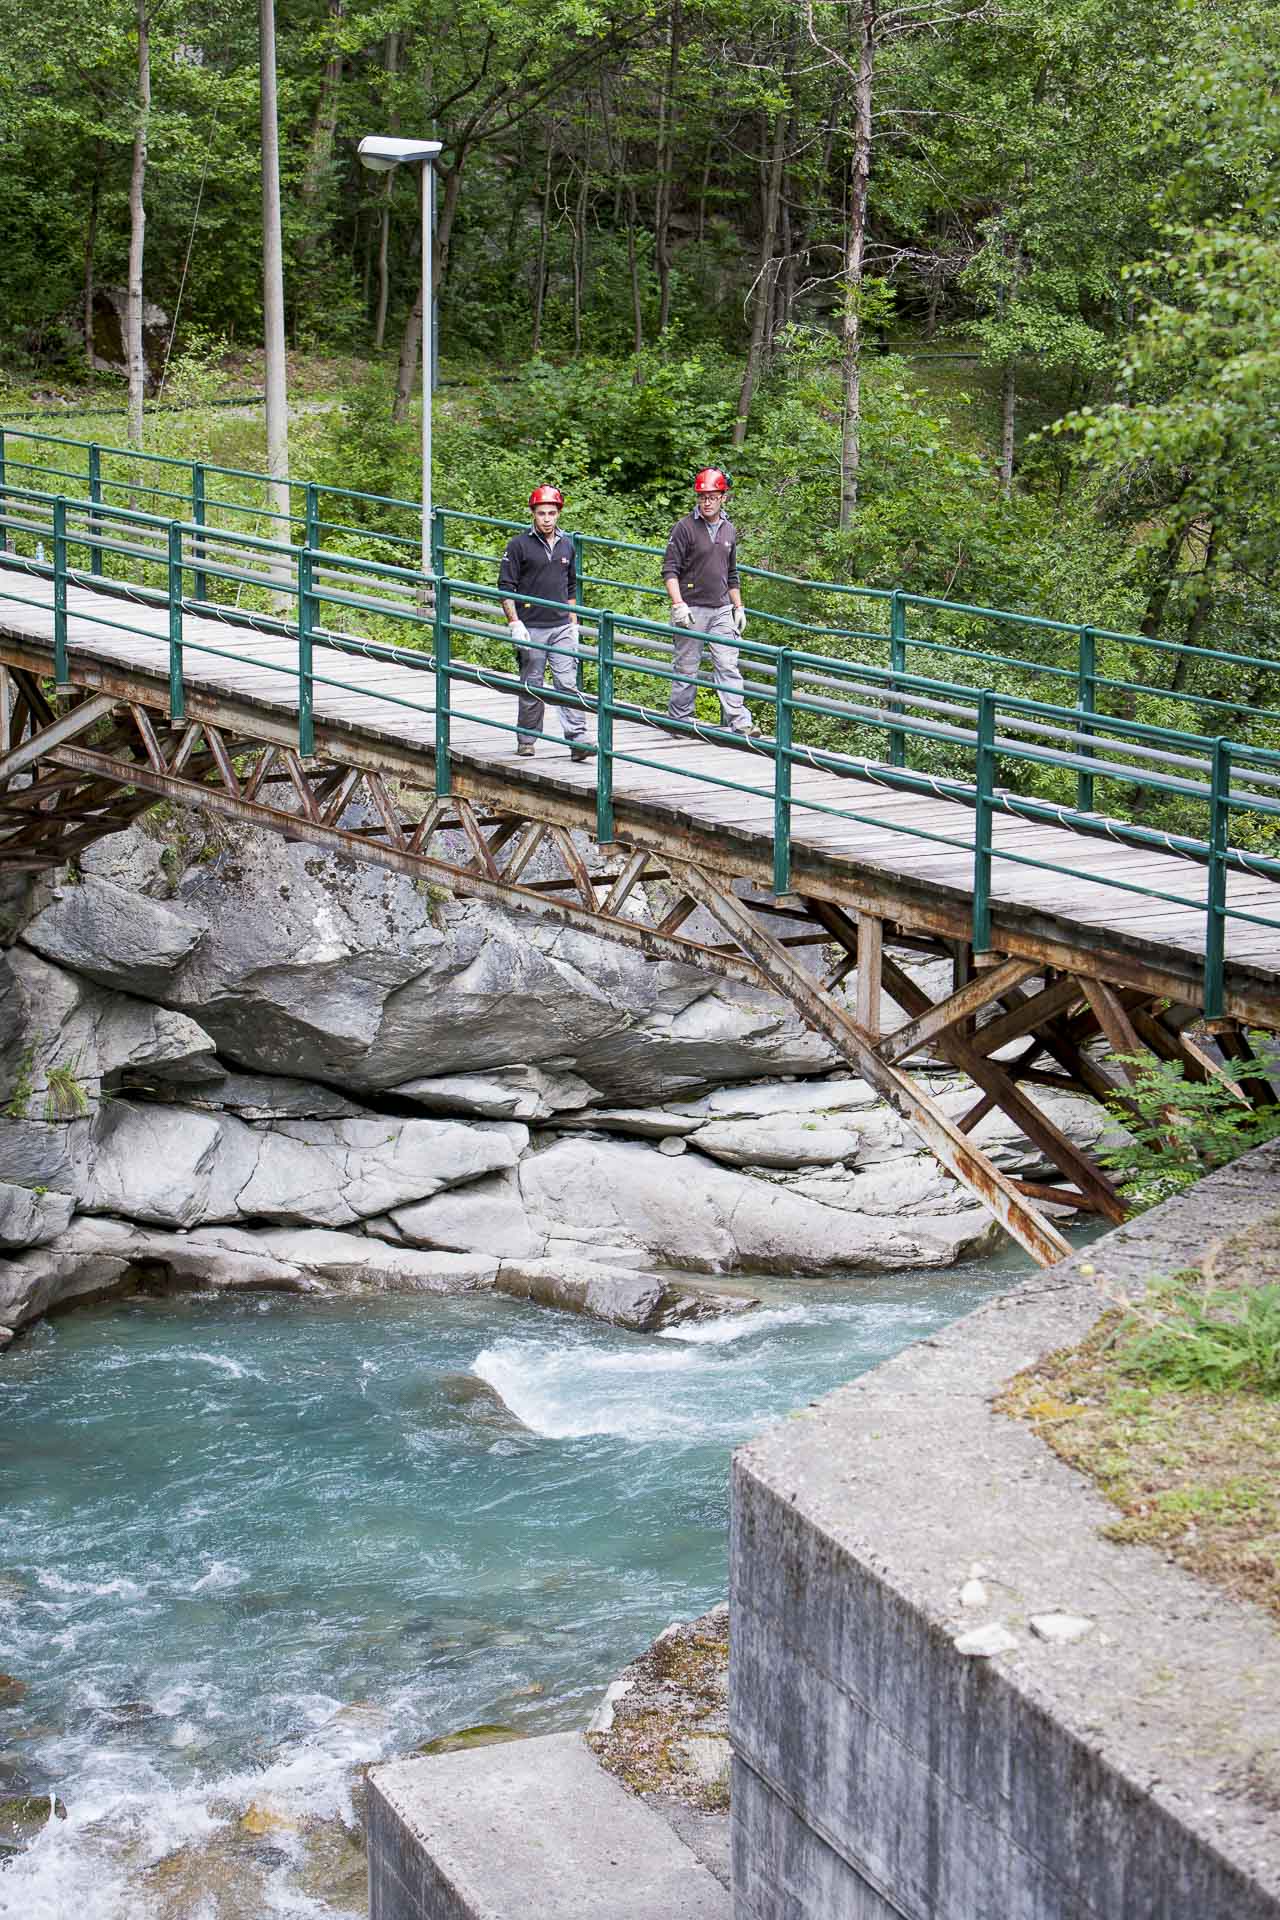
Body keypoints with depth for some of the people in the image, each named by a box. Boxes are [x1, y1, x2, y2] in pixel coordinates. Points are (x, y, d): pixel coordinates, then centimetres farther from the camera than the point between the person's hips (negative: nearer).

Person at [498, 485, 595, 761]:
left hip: (561, 628, 3)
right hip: (531, 628, -3)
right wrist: (515, 623, -11)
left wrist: (573, 623, 16)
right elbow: (505, 587, -3)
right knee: (531, 687, 4)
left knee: (568, 684, -6)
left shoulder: (566, 545, 12)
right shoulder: (519, 545, -2)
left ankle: (577, 739, -11)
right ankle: (526, 739, 16)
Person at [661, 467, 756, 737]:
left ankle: (738, 721, -5)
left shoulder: (729, 530, 12)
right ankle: (680, 721, 11)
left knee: (728, 665, -2)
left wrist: (738, 606, 18)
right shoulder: (685, 528, -6)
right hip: (691, 608, -4)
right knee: (686, 668, 2)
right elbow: (670, 569, -9)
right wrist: (678, 604, -19)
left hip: (722, 610, 4)